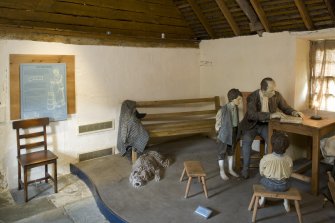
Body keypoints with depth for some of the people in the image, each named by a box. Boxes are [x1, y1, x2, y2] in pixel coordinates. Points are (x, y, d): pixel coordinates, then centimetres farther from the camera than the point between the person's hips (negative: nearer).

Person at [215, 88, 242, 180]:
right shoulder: (223, 109, -23)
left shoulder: (236, 108, -3)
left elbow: (236, 121, 9)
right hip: (224, 134, -6)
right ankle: (222, 172, 23)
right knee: (222, 153, 9)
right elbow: (218, 123, -14)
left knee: (231, 152, 20)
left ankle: (230, 169, 36)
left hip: (234, 133, 6)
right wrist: (221, 133, -6)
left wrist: (236, 132, 7)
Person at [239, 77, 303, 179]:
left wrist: (294, 112, -15)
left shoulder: (276, 95, -7)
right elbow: (252, 115, -32)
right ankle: (245, 168, -13)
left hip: (267, 125, 3)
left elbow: (285, 107, 7)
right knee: (247, 140, -30)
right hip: (252, 124, -2)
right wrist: (271, 115, -41)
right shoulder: (252, 97, -19)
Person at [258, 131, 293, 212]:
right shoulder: (289, 159, -14)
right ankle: (286, 202, 37)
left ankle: (262, 199, 37)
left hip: (270, 185, -1)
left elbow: (261, 173, -6)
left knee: (262, 179, 30)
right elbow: (289, 174, -1)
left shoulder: (265, 158, -20)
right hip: (284, 187, 2)